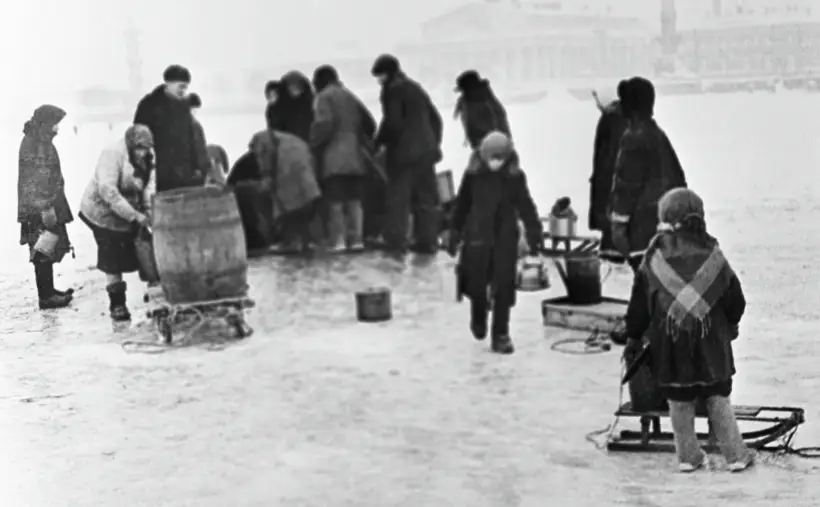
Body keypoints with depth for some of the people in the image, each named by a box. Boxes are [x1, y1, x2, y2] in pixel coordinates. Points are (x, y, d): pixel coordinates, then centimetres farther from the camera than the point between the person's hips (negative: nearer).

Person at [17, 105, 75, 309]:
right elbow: (35, 179, -21)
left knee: (47, 251, 16)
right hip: (40, 208, -10)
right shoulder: (34, 144, -16)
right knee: (44, 252, -6)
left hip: (48, 205, 10)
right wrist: (45, 208, -23)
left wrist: (53, 205, 24)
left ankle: (48, 290, 24)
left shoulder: (41, 141, 15)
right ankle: (46, 296, -3)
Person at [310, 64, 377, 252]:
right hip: (355, 155, 6)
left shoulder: (324, 97, 0)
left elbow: (325, 123, -15)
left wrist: (313, 145, -4)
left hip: (334, 156, -6)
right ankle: (356, 239, 4)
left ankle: (338, 240, -11)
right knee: (354, 200, 8)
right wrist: (363, 140, 27)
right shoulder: (350, 96, 20)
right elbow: (369, 124, 16)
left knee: (335, 201, -5)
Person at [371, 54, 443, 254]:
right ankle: (428, 241, 10)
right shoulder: (416, 88, 17)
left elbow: (392, 121, -16)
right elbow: (435, 117, 19)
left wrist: (379, 142, -4)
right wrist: (434, 142, 21)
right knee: (426, 196, 9)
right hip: (426, 149, 7)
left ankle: (395, 240, -5)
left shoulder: (392, 90, -7)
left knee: (398, 196, -3)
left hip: (403, 151, -7)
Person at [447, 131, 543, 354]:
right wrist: (455, 233, 8)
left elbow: (526, 207, 3)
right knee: (477, 285, 5)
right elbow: (462, 206, 5)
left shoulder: (515, 176, -3)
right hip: (477, 237, 0)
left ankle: (501, 335, 8)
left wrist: (535, 233, 1)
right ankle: (478, 319, 36)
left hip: (506, 238, 0)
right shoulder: (473, 175, -4)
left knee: (503, 288, -1)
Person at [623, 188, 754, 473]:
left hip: (668, 342, 0)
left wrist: (634, 337, 9)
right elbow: (734, 297, 4)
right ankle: (736, 455, 13)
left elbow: (640, 301, 0)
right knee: (718, 398, 9)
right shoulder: (711, 254, -4)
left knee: (679, 400, 10)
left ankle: (688, 457, 15)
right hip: (710, 340, 0)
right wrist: (731, 323, 24)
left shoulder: (654, 257, -5)